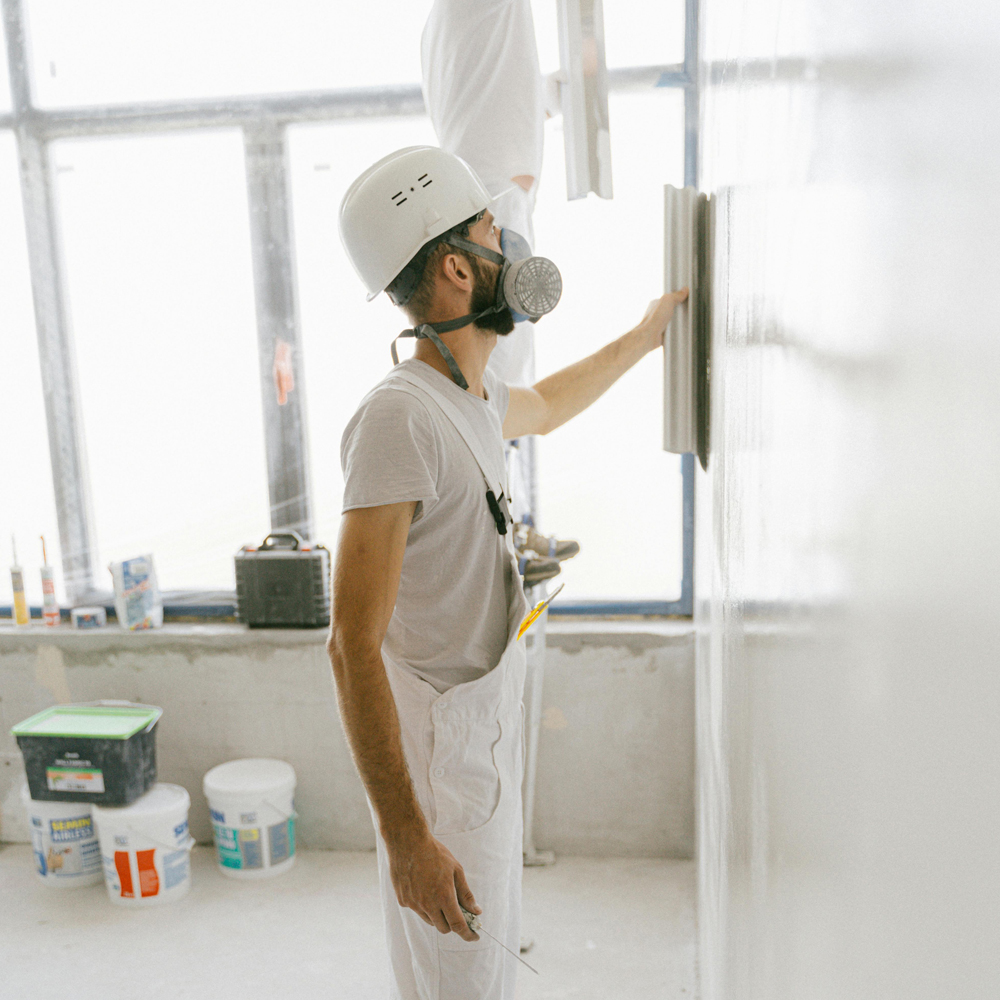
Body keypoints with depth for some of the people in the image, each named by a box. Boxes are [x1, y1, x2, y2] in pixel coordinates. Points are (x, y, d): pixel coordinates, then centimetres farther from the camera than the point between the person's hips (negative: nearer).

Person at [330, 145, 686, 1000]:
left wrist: (646, 335, 38)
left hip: (491, 734, 9)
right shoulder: (399, 417, -26)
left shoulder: (474, 398, 4)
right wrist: (404, 835, -28)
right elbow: (353, 645, -29)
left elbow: (544, 406, 31)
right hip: (439, 752, -9)